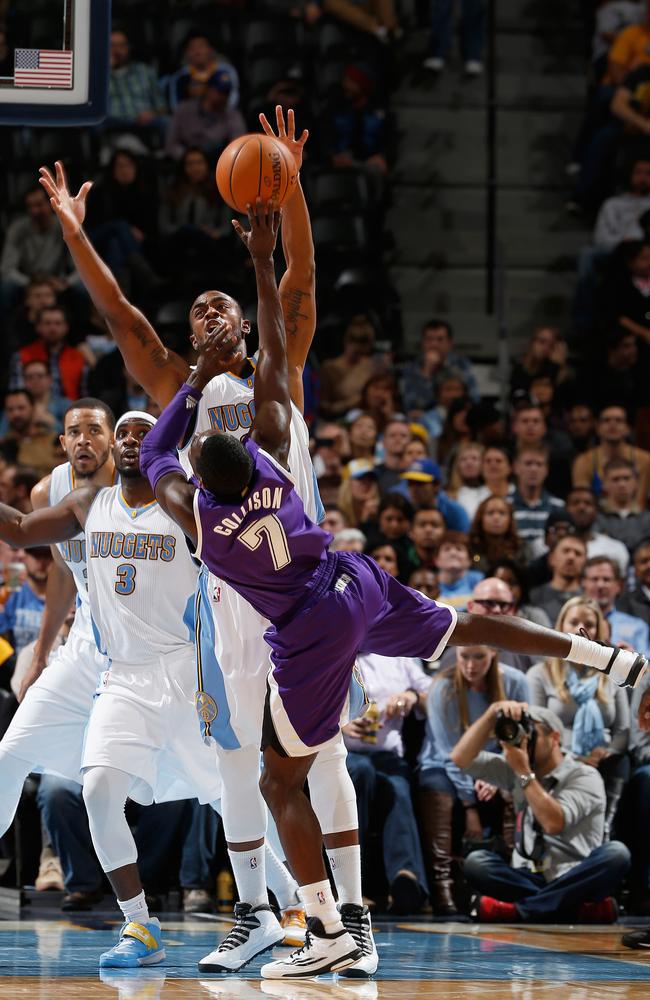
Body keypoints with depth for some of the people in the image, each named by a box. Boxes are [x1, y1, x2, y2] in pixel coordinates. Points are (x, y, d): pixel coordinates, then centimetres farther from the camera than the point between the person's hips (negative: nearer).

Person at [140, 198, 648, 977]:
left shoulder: (190, 507, -19)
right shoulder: (271, 447, -11)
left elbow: (154, 451, 3)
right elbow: (275, 355, 0)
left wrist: (199, 378, 4)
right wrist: (263, 261, 3)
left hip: (311, 636, -5)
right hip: (359, 587, 5)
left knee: (281, 784, 3)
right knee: (463, 628, 31)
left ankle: (330, 937, -1)